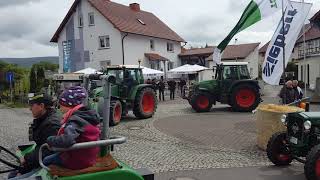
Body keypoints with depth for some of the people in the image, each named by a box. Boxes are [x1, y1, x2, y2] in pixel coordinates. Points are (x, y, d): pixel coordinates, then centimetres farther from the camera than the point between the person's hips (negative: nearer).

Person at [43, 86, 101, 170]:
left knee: (46, 161, 10)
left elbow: (67, 140, -42)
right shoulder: (89, 115, 2)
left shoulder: (75, 121, -26)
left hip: (77, 161, -9)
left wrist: (50, 140, -23)